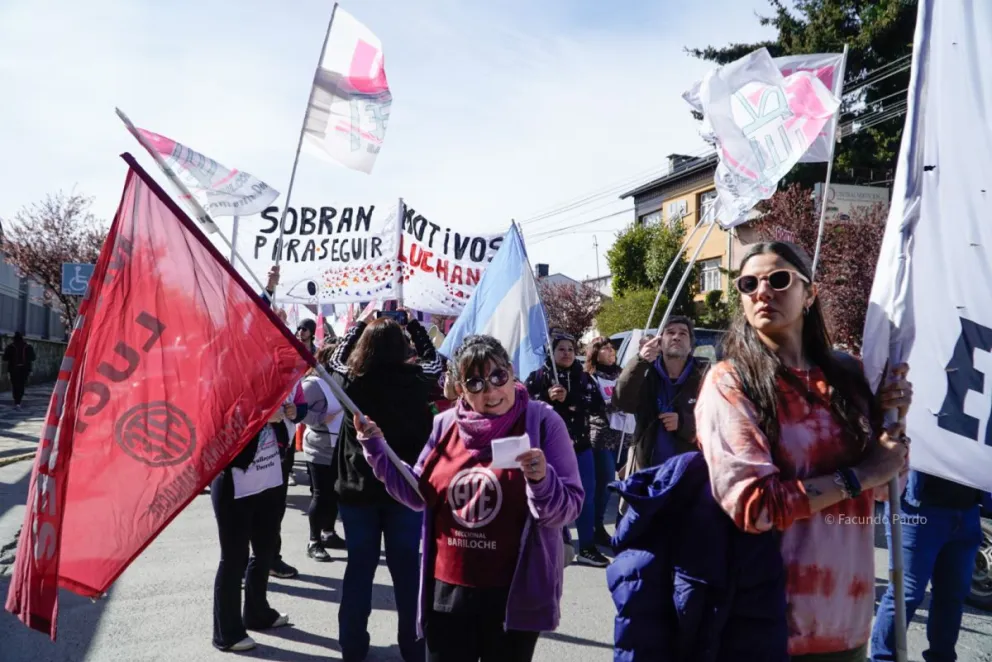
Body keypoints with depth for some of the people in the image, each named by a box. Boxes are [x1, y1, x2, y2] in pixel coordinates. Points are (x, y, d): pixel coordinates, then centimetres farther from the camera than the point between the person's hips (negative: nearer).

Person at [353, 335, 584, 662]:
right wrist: (376, 447, 0)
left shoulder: (543, 422, -12)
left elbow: (568, 509, -12)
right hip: (448, 586, 3)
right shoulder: (446, 424, -1)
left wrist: (541, 481, -32)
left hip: (514, 593, -3)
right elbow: (419, 494, 8)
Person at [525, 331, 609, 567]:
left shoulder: (584, 378, 9)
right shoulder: (538, 377, -2)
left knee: (587, 495, 5)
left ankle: (587, 547, 13)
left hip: (580, 444, 4)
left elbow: (599, 406, -4)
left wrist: (569, 399, -16)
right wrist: (548, 398, -26)